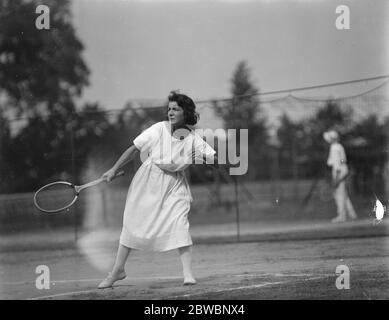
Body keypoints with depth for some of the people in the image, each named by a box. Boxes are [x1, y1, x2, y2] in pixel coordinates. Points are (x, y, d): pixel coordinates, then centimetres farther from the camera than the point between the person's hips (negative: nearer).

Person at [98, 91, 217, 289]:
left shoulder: (193, 139, -4)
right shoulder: (159, 130, -7)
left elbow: (215, 158, -5)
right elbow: (134, 150, -1)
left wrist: (205, 158, -26)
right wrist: (114, 170, -2)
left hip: (175, 185, 0)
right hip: (149, 181, 0)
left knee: (179, 224, -19)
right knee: (132, 223, 6)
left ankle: (187, 273, -15)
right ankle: (118, 270, 20)